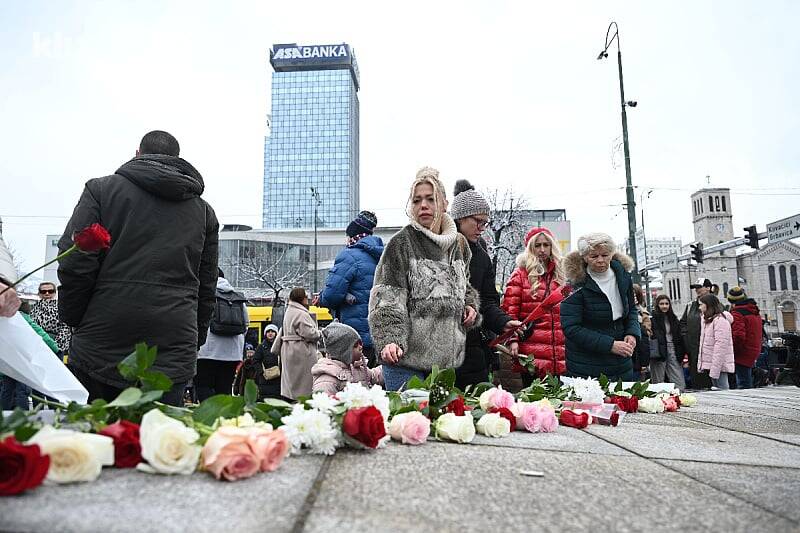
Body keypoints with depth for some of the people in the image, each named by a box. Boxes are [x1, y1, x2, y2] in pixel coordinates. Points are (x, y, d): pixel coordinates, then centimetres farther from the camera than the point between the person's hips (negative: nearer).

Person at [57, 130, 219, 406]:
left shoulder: (101, 189, 5)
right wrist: (195, 342, 20)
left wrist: (75, 321, 9)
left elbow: (74, 265, -4)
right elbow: (207, 287, 14)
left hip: (101, 350, -1)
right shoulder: (204, 211, 14)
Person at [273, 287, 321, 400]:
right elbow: (309, 333, -22)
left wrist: (276, 348, 24)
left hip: (288, 351, 10)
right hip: (301, 353, -10)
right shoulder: (301, 314, -17)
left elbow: (282, 333, 20)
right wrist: (320, 333, -4)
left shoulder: (289, 312, 14)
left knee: (290, 380, 15)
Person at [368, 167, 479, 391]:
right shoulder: (401, 243, -6)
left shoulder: (458, 244, 12)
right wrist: (389, 340, -27)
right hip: (407, 357, -5)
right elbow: (387, 298, -14)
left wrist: (470, 305, 8)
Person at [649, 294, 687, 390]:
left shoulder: (673, 318, 14)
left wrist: (681, 355, 12)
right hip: (659, 353, -5)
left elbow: (679, 338, 16)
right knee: (659, 382, 2)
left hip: (673, 352, 5)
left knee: (680, 384, 2)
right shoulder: (653, 318, -5)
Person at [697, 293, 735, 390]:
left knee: (720, 390, -9)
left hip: (719, 366, -9)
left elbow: (721, 346, -19)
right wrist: (701, 364, 15)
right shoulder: (706, 320, 19)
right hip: (709, 365, 9)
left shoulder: (720, 320, -12)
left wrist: (714, 370, -22)